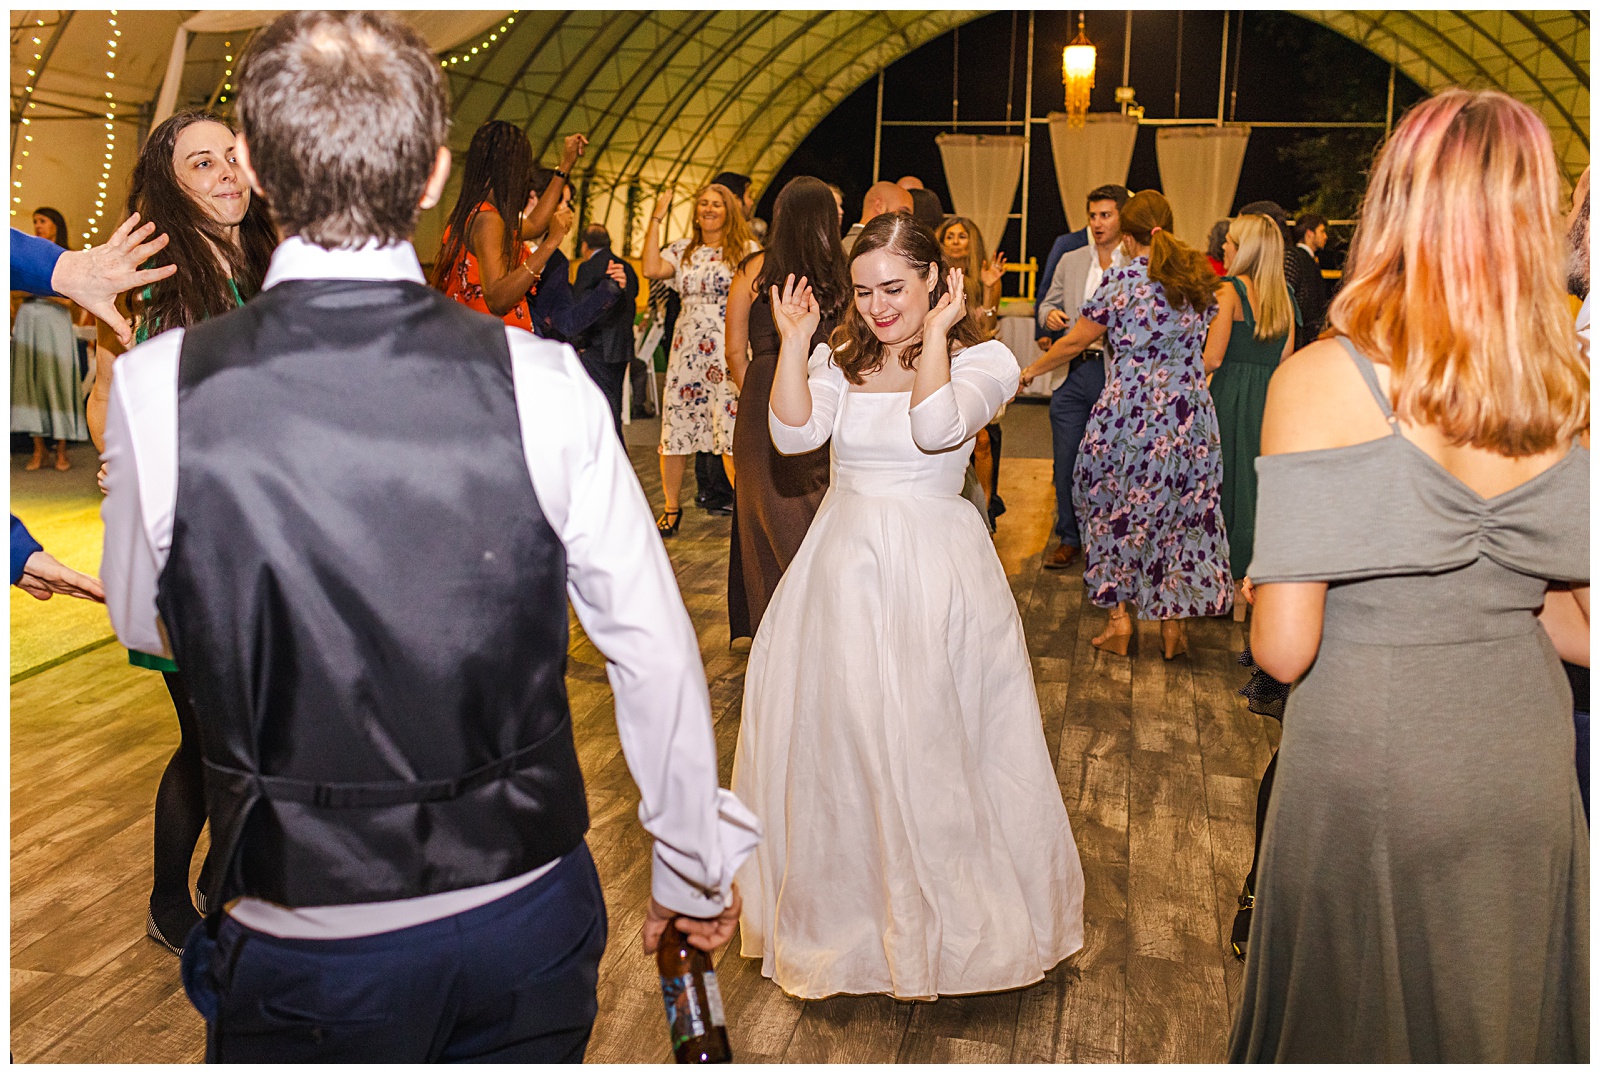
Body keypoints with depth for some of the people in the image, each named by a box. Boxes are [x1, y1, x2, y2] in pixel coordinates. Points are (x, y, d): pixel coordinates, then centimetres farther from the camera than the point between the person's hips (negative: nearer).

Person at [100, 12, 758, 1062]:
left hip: (295, 951, 0)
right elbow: (653, 648, -10)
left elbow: (141, 632, 2)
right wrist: (698, 868, 5)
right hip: (529, 918, 1)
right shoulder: (543, 384, -16)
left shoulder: (158, 389, -15)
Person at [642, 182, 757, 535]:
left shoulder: (746, 250, 6)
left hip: (729, 349, -3)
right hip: (687, 348, 3)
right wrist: (656, 218, 0)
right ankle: (671, 509, 16)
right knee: (675, 427, 2)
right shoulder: (682, 251, 13)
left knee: (733, 432, -8)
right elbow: (651, 269, -5)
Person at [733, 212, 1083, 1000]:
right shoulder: (839, 359, 7)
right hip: (843, 567, 4)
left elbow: (938, 427, -25)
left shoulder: (983, 360, -5)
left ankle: (937, 925, 25)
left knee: (926, 749, 3)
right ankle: (843, 910, 34)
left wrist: (934, 333, -16)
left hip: (933, 571, -4)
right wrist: (794, 342, -11)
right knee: (830, 744, 11)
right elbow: (793, 433, -8)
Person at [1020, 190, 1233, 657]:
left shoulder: (1123, 278, -7)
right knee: (1182, 509, 10)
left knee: (1117, 508, 11)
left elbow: (1076, 342, -1)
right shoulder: (1199, 276, 6)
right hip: (1190, 412, 4)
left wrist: (1031, 369, 14)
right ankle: (1173, 622, 14)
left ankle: (1118, 617, 14)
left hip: (1130, 411, -4)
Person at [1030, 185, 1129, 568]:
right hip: (1072, 373, 4)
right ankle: (1070, 539, 18)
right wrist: (1050, 317, -3)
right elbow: (1047, 305, 21)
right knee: (1066, 461, 4)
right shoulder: (1070, 262, 14)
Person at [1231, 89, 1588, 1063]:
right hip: (1528, 773, 5)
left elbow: (1283, 648, -19)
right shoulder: (1569, 393, -5)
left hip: (1367, 772, -4)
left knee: (1347, 1023, 18)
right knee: (1501, 1022, 25)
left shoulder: (1322, 380, -18)